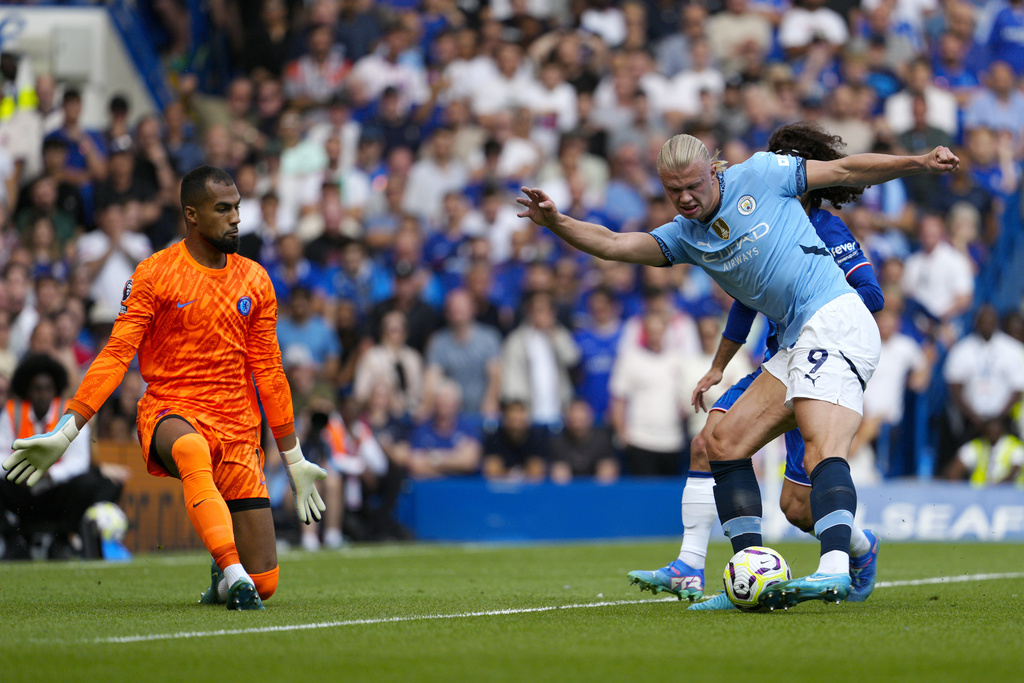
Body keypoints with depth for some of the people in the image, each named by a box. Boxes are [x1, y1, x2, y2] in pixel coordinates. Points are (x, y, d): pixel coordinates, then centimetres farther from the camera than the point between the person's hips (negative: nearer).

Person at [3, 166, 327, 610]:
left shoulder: (255, 281, 9)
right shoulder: (154, 274, -1)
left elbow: (268, 373, 15)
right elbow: (117, 354, -5)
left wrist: (294, 460, 17)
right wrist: (66, 431, -15)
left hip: (238, 431, 3)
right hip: (170, 411, -3)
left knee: (264, 583, -5)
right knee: (192, 450, -44)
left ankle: (224, 576, 30)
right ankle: (232, 571, -46)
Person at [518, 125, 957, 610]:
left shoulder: (759, 175, 0)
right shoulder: (684, 236, 14)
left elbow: (844, 171, 7)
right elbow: (614, 244, 2)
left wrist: (919, 163, 1)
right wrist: (555, 223, -13)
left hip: (833, 317, -8)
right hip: (796, 343, 8)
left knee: (822, 448, -25)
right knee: (724, 443, 2)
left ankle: (835, 568, -42)